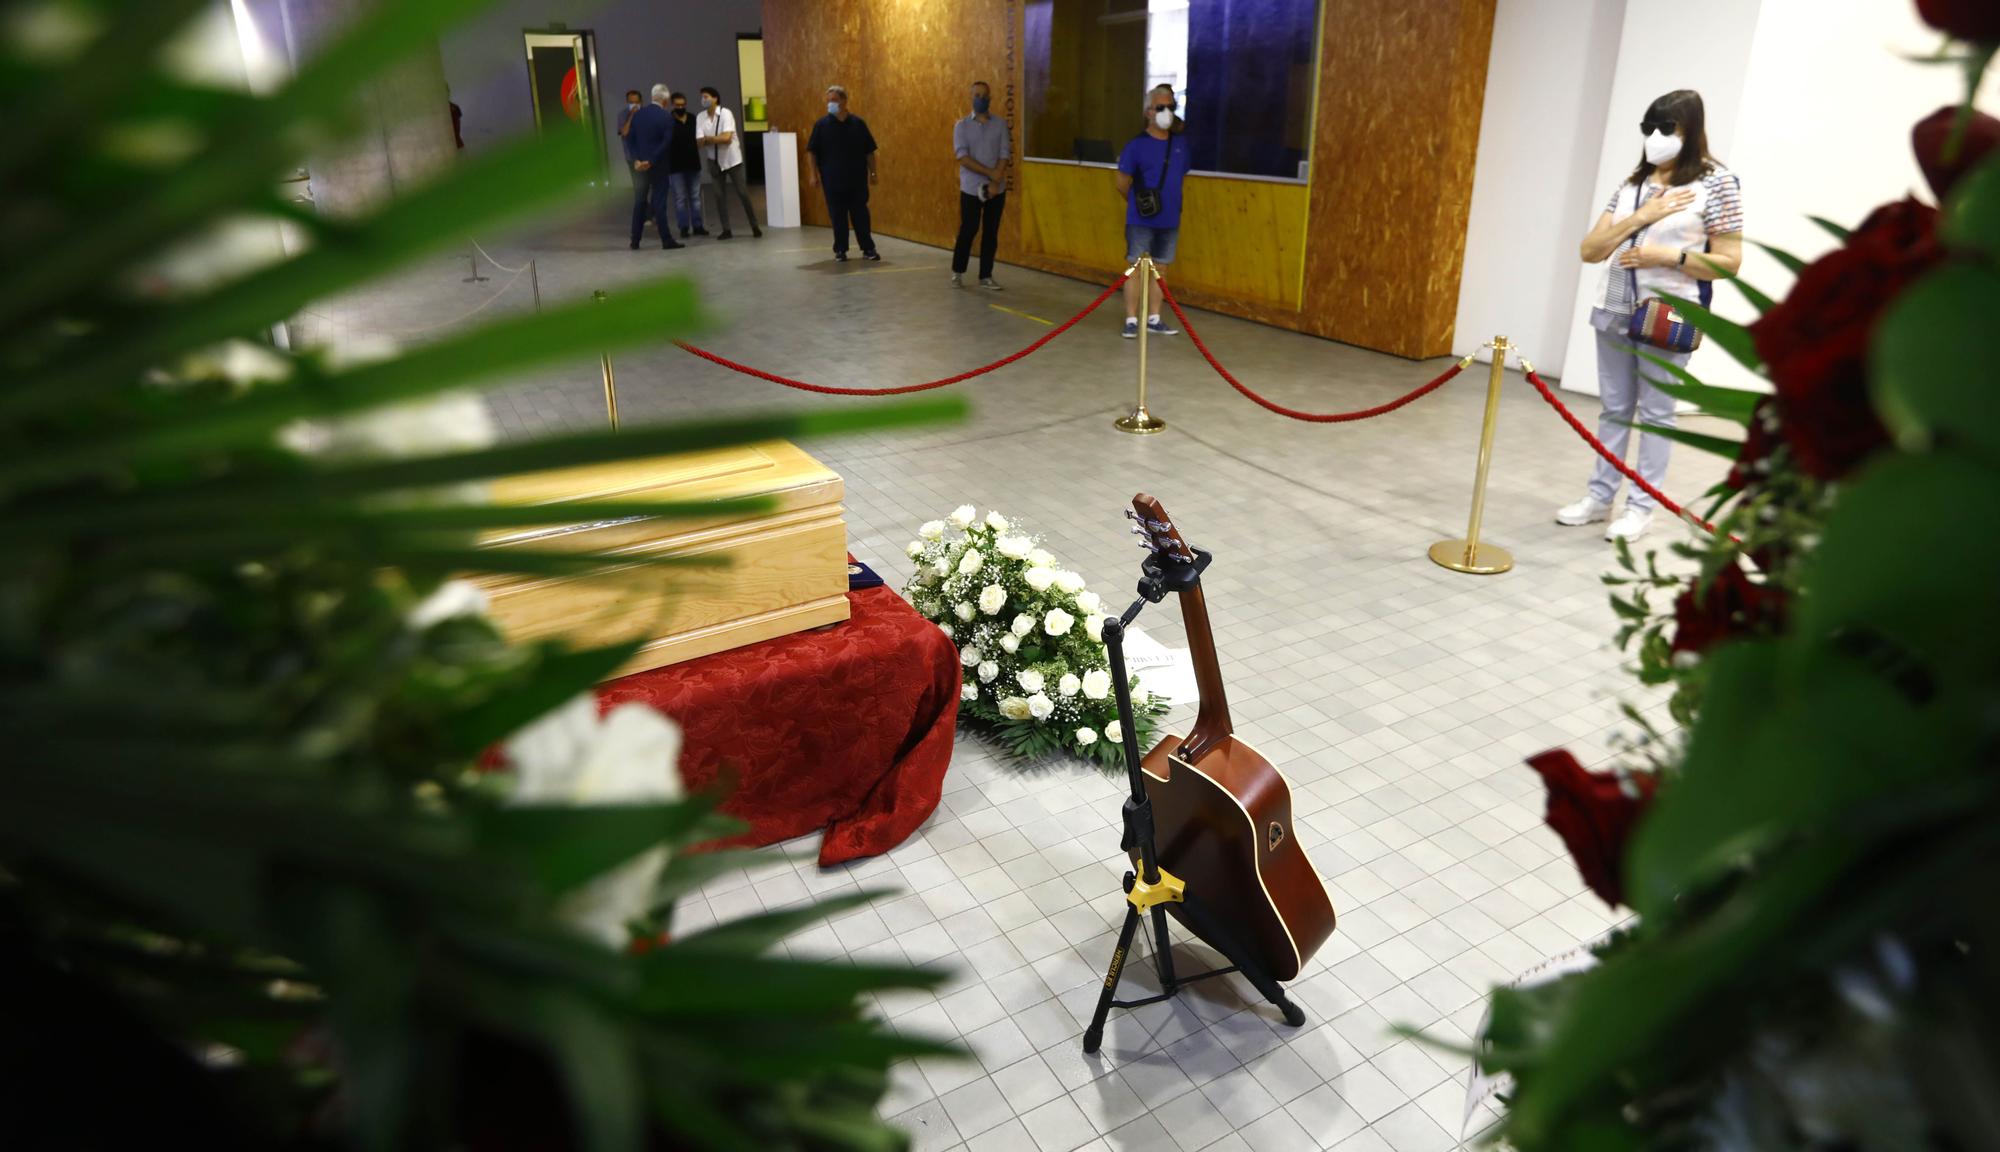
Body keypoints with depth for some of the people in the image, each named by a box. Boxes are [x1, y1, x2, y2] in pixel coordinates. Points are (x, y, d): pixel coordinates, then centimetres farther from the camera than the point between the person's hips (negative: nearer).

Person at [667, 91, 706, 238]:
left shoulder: (693, 119, 6)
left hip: (693, 163, 4)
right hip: (676, 166, -3)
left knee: (695, 196, 7)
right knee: (680, 198, 1)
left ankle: (697, 226, 13)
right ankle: (684, 228, 5)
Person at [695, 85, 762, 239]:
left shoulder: (726, 113, -12)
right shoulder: (700, 117, -1)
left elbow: (727, 138, -22)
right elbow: (700, 142, -7)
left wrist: (708, 138, -11)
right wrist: (718, 138, -16)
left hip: (731, 159, -4)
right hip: (714, 161, 4)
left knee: (742, 192, -2)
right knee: (719, 195, 3)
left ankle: (755, 226, 7)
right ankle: (726, 230, 8)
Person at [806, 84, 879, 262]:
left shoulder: (858, 123, 1)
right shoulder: (821, 125, -1)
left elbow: (869, 151, 6)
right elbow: (812, 152, 1)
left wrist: (872, 172, 4)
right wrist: (814, 174, -6)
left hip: (857, 179, 1)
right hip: (833, 180, 0)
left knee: (861, 214, 3)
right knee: (837, 215, 4)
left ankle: (868, 249, 10)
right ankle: (840, 250, 13)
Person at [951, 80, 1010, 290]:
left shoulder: (1000, 124, 4)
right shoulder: (962, 126, 0)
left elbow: (1004, 155, -3)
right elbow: (963, 157, -11)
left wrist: (996, 182, -15)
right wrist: (990, 172, -18)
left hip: (997, 189, 2)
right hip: (971, 188, -2)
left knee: (991, 233, 5)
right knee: (967, 231, 2)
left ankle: (986, 276, 14)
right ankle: (957, 272, 17)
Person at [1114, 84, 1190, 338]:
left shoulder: (1181, 143, 5)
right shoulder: (1136, 145, -9)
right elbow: (1122, 183, -3)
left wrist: (1170, 204, 15)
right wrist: (1138, 204, 9)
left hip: (1170, 220, 5)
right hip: (1141, 221, -4)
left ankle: (1154, 320, 18)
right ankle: (1131, 320, 5)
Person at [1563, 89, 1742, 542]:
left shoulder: (1716, 183, -4)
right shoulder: (1631, 185, 8)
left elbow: (1729, 263, -5)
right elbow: (1590, 251, 1)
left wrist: (1669, 256, -17)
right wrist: (1641, 217, -9)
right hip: (1614, 310, 5)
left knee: (1655, 413, 3)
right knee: (1614, 409, 11)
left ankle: (1641, 508, 11)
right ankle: (1600, 497, 20)